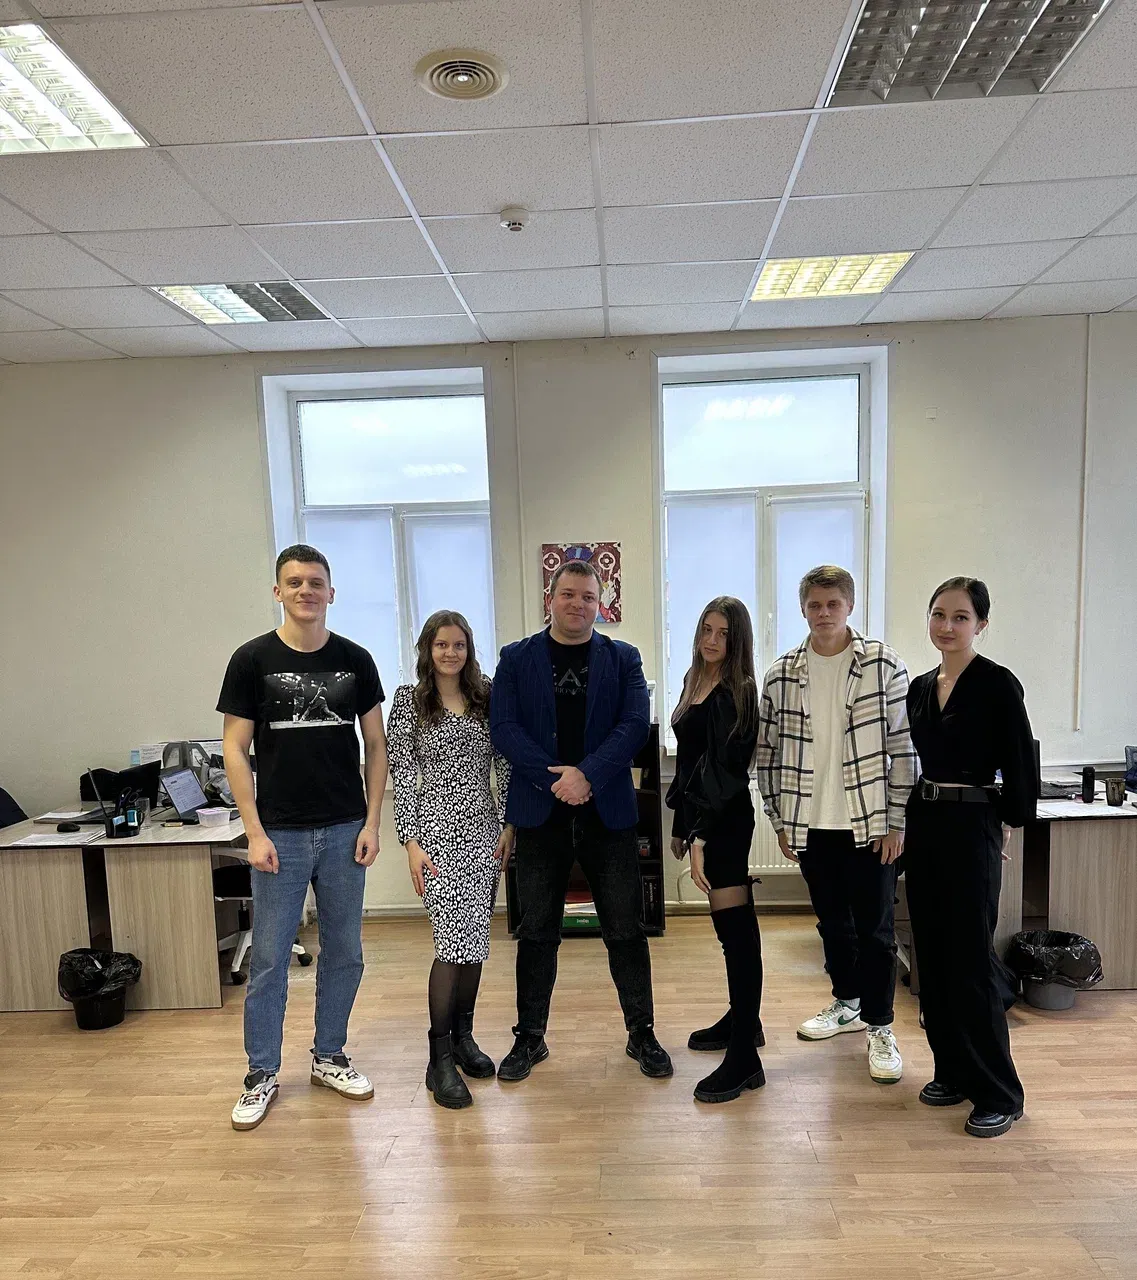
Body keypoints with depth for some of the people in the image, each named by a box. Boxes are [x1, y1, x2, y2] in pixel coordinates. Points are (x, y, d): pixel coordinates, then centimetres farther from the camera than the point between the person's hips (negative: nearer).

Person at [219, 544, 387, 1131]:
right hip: (280, 834, -2)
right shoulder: (252, 659, -3)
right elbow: (236, 751, -3)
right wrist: (255, 832, -8)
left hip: (344, 831, 2)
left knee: (344, 952, 12)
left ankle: (328, 1056, 32)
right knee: (269, 957, 7)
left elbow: (376, 745, 5)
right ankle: (262, 1073, 25)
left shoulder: (355, 659, 2)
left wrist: (372, 822, -2)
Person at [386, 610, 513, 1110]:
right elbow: (402, 773, -5)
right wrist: (411, 842, -10)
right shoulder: (409, 699, -2)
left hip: (485, 830, 4)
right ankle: (440, 1058, 7)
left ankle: (463, 1036, 28)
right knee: (455, 940, -8)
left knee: (475, 938, 10)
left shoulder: (487, 696, 7)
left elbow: (504, 765, 9)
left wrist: (509, 824, 3)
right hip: (437, 831, -4)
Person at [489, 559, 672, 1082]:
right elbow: (504, 728, -5)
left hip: (608, 811, 1)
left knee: (626, 929, 9)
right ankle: (530, 1037, 27)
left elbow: (635, 724, -6)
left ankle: (641, 1034, 27)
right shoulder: (517, 658, 4)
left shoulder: (623, 658, 5)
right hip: (540, 811, 0)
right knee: (537, 932, 10)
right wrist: (556, 779, -15)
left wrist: (587, 774, -18)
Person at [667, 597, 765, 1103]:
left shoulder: (736, 692, -13)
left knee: (736, 929, -5)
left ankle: (744, 1059, 1)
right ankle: (743, 1018, 34)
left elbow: (726, 771, -18)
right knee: (728, 925, 19)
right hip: (698, 815, 8)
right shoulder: (695, 682, 11)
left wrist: (701, 836, -20)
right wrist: (679, 824, 17)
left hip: (725, 822, -8)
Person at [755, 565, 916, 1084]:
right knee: (832, 921, 18)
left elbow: (902, 747, -6)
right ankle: (847, 1002, 38)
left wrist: (896, 822, -8)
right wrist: (780, 819, 5)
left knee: (874, 927, 5)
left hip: (868, 824, -3)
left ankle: (879, 1027, 21)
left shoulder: (883, 665, -6)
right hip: (810, 824, 3)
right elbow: (769, 751, 7)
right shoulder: (781, 675, 2)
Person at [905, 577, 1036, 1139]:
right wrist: (905, 823, 12)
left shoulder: (997, 685, -10)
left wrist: (1004, 825, -3)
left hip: (972, 829, -7)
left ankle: (998, 1093, 13)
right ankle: (953, 1071, 27)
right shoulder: (920, 687, 10)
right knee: (932, 954, 13)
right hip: (923, 825, 7)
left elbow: (1020, 768, -8)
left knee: (972, 960, -2)